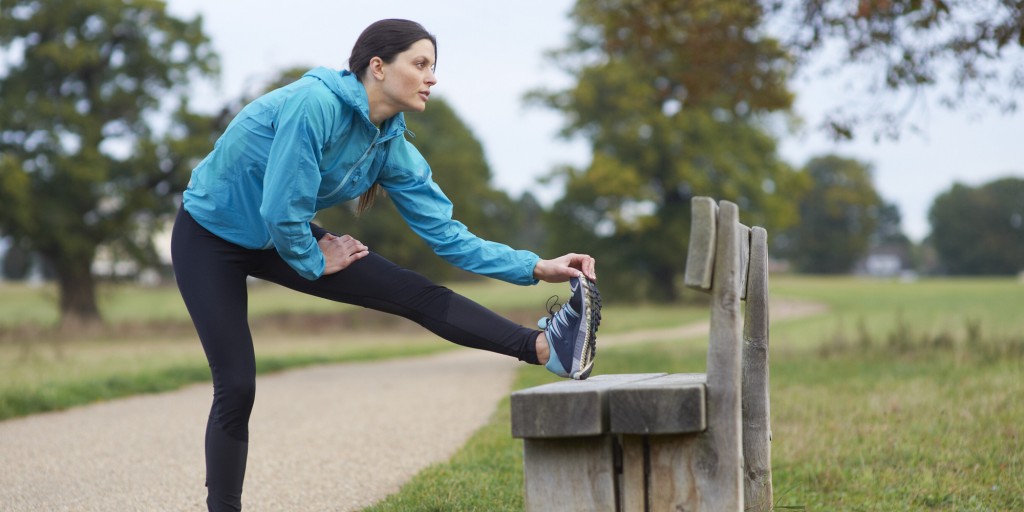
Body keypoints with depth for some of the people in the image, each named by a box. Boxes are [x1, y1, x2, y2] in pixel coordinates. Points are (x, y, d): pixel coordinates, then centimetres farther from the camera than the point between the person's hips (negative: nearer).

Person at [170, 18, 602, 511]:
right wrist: (313, 263, -12)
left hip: (281, 236, 6)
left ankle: (548, 348, -19)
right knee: (237, 386, -12)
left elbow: (446, 233, -7)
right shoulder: (315, 104, -31)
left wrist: (537, 267, -15)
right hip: (209, 235, -6)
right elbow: (282, 210, -31)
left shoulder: (392, 148, -7)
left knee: (416, 293, -9)